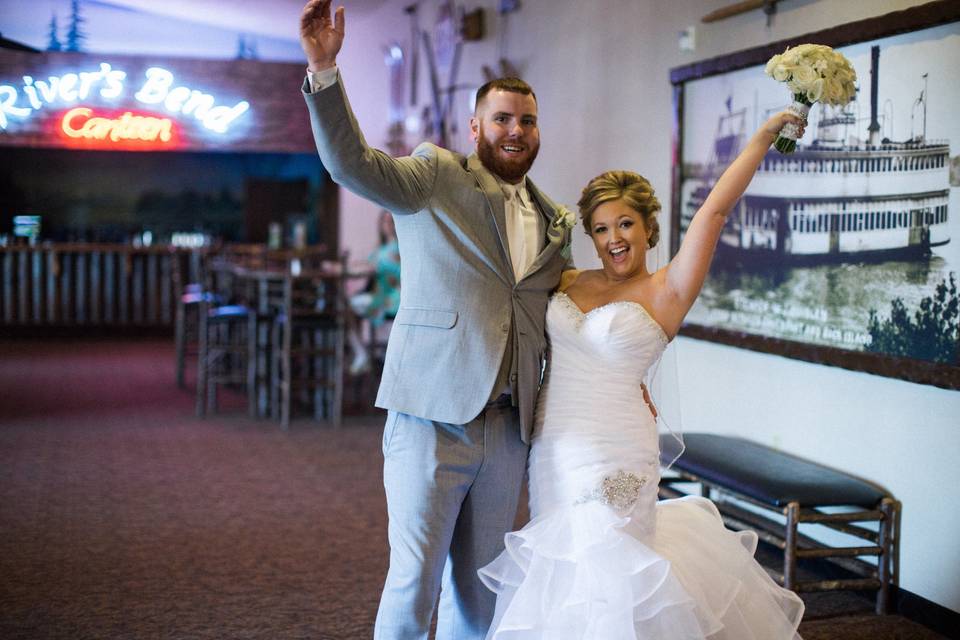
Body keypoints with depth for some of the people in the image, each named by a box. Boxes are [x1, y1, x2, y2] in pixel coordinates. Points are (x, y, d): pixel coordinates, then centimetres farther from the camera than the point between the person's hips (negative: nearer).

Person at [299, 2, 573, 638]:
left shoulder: (554, 221, 15)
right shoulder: (436, 174, -1)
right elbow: (354, 163, -18)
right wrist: (324, 71, -32)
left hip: (509, 429, 5)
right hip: (433, 415, -5)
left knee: (479, 586, 14)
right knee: (415, 579, -2)